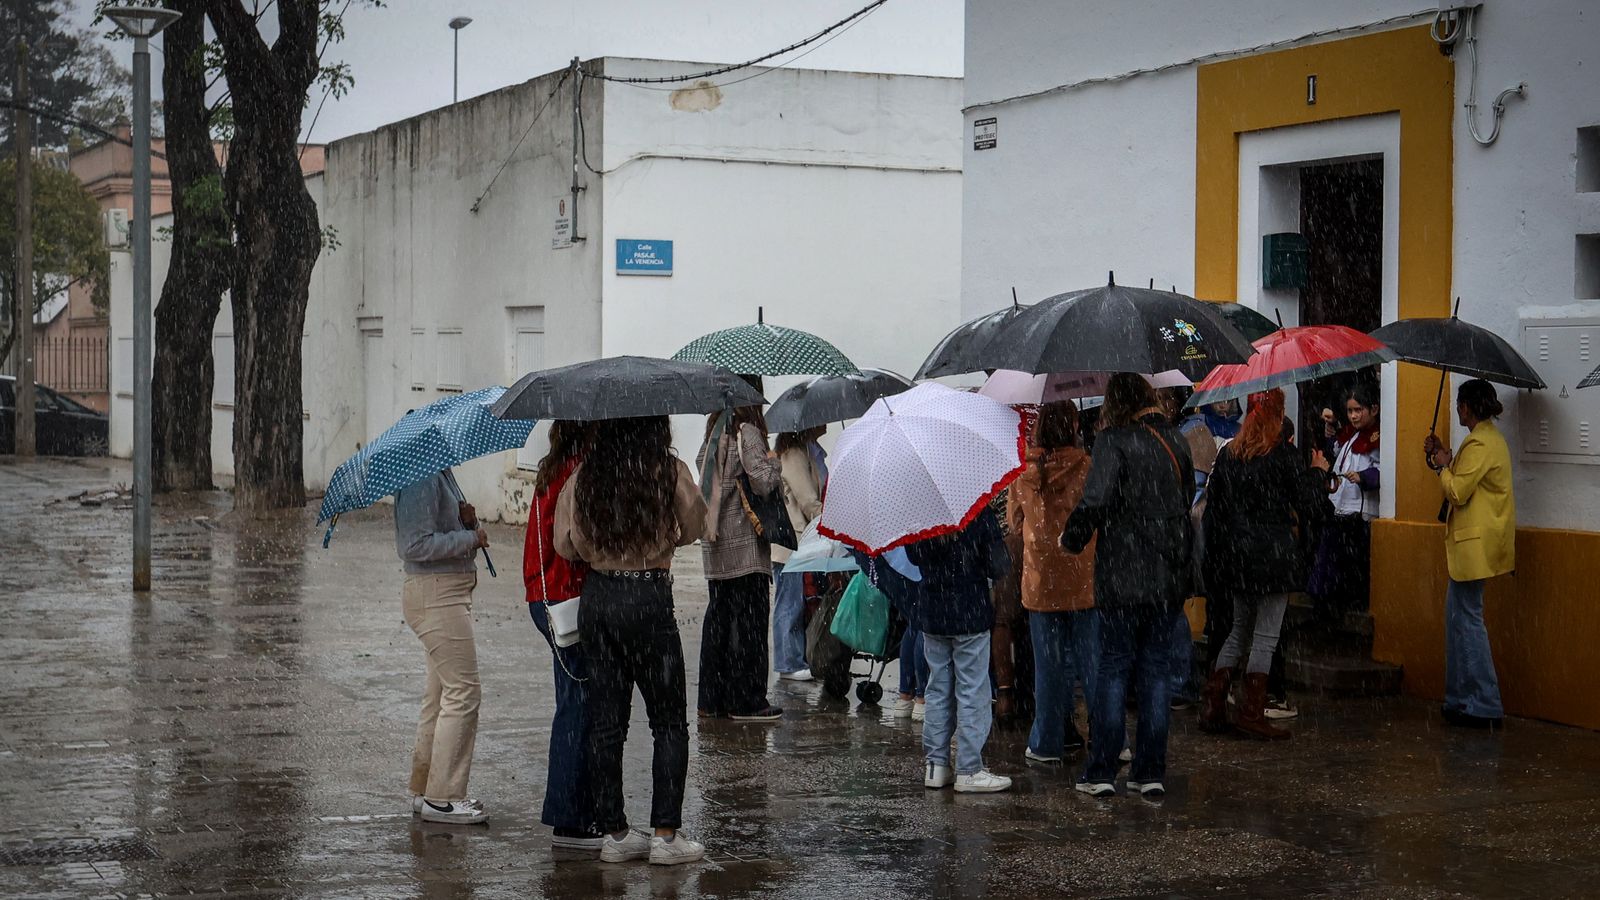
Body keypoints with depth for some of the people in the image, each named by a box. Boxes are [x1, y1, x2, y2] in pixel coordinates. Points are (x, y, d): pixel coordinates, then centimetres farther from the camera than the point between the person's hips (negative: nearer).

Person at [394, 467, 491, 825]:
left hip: (449, 592, 11)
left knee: (441, 694, 15)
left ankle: (424, 788, 24)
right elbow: (416, 544, -23)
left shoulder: (442, 473, 15)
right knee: (464, 691, -9)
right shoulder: (421, 478, -17)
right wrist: (469, 538, -17)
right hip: (435, 593, -11)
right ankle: (442, 797, -4)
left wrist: (468, 520, 2)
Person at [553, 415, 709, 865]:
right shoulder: (670, 472, -8)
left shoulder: (583, 476, 1)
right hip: (649, 597, -4)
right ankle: (665, 834, 2)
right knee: (669, 720, 5)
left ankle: (614, 832, 12)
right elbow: (692, 529, 4)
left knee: (605, 719, 9)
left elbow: (566, 545, 2)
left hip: (595, 599, 4)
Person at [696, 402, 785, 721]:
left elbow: (705, 477, 15)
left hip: (714, 545, 7)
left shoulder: (714, 433, 12)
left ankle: (713, 699, 15)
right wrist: (775, 466, 1)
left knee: (718, 619, 12)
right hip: (744, 545, -7)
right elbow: (762, 481, -17)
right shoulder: (747, 432, -10)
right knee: (749, 621, -1)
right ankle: (746, 701, 1)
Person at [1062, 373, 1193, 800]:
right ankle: (1151, 772, 10)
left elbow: (1096, 501, -20)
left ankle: (1101, 771, 4)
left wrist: (1072, 538, -4)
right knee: (1156, 670, 9)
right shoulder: (1176, 441, 8)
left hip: (1122, 577, -5)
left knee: (1113, 668, 3)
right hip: (1169, 576, 5)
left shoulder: (1114, 441, -12)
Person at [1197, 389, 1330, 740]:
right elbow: (1311, 507, -8)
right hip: (1272, 554, -6)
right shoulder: (1283, 454, -9)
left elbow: (1213, 507, 9)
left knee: (1239, 629, 17)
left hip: (1235, 554, 6)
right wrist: (1316, 472, 10)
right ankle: (1252, 712, 1)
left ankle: (1213, 705, 12)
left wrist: (1215, 558, 16)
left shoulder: (1227, 454, 6)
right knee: (1265, 638, 1)